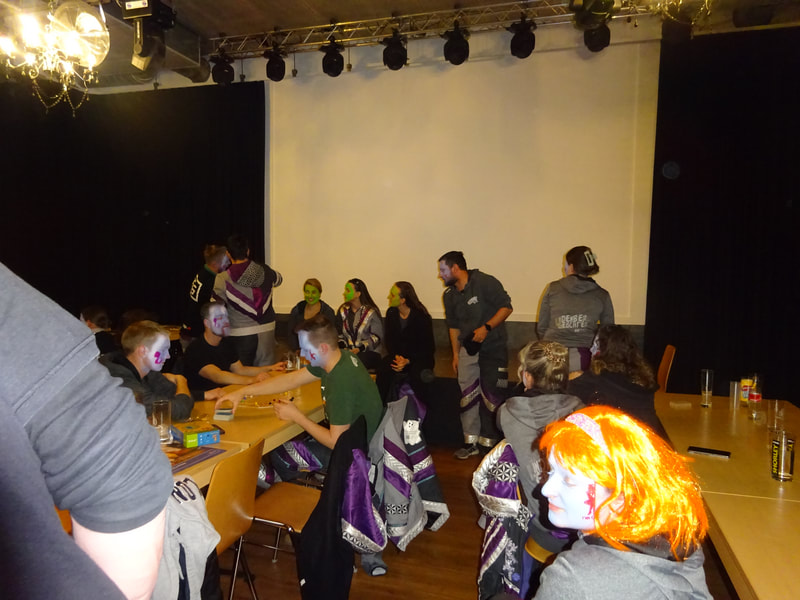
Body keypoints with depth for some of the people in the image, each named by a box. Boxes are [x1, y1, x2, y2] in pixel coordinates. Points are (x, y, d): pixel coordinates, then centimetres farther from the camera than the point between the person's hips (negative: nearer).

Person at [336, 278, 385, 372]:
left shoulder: (371, 312, -3)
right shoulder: (343, 311, 14)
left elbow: (376, 337, -4)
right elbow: (339, 334, 16)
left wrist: (360, 349, -17)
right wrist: (342, 346, -4)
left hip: (369, 352, -4)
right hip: (348, 350, 4)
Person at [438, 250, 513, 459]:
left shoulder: (485, 282, -13)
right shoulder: (449, 296, 8)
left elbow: (506, 307, -13)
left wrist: (486, 328, -23)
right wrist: (456, 354, 13)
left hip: (493, 348, -5)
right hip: (468, 349, 6)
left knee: (491, 396, -1)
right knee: (468, 395, 4)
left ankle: (488, 443, 10)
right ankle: (471, 442, 15)